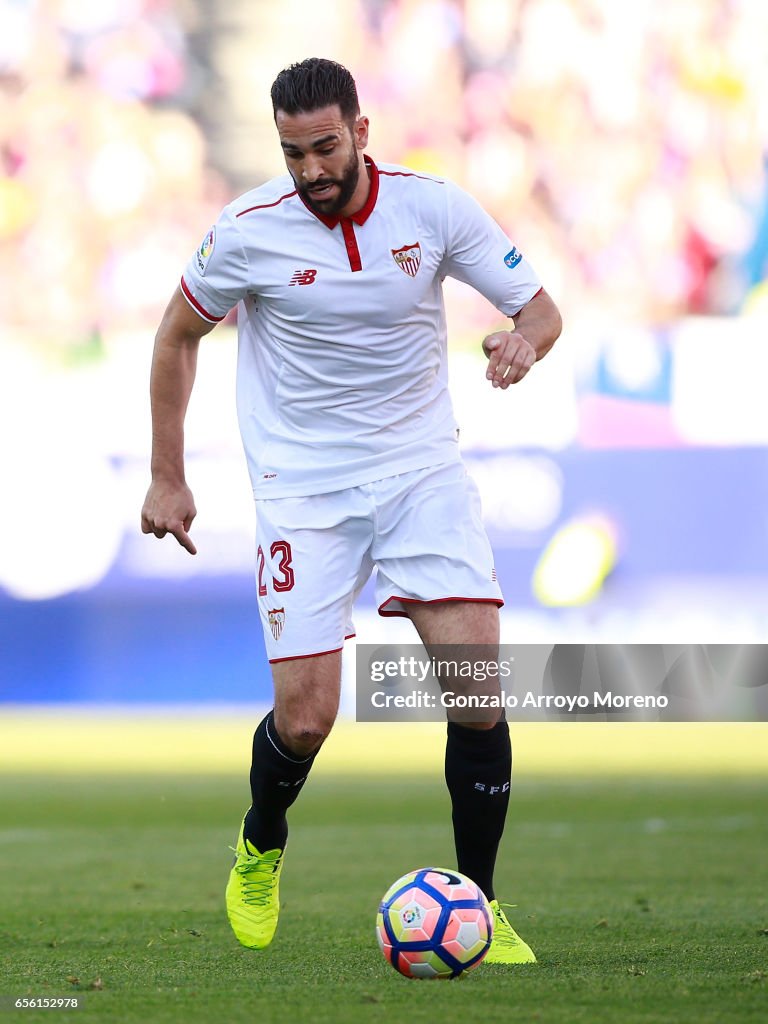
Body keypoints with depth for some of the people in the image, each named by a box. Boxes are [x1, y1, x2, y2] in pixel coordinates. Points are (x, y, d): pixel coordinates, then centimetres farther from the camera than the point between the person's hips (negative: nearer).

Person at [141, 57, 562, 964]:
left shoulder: (433, 207, -8)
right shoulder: (250, 231, -10)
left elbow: (540, 307, 1)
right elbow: (178, 335, 6)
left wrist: (524, 341, -23)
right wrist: (166, 476, 6)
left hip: (423, 471, 1)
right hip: (303, 492, -1)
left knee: (477, 686, -15)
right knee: (305, 719, -8)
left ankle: (477, 906, -1)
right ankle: (260, 849, 27)